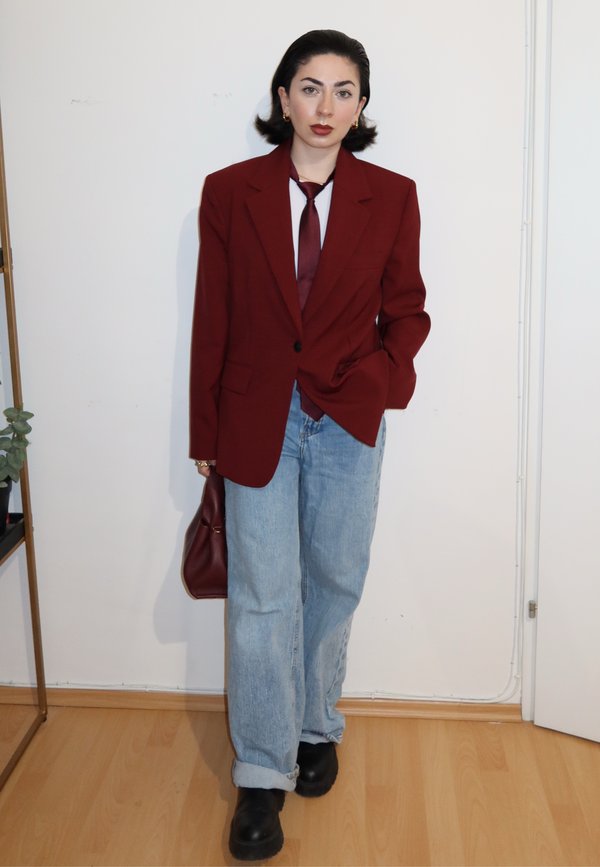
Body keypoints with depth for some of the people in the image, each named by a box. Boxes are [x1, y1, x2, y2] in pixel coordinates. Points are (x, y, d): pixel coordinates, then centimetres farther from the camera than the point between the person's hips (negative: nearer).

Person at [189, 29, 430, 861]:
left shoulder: (391, 196, 0)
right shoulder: (229, 192, -1)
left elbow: (407, 311, 7)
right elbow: (212, 320, 1)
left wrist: (382, 379, -12)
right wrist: (205, 433, 2)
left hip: (348, 422, 1)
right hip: (257, 419, -1)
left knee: (335, 584, 13)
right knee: (263, 597, 1)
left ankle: (316, 728, 35)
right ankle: (263, 773, 16)